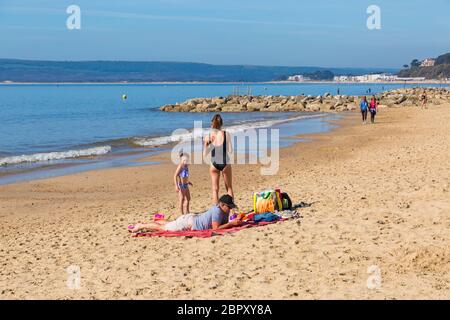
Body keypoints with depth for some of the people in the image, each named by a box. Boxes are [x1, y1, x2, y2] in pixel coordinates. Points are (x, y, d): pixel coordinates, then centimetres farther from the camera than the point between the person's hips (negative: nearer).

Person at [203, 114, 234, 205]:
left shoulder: (208, 136, -6)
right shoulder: (226, 134, -9)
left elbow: (205, 154, -1)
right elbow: (230, 150, -9)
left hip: (214, 164, 1)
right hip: (225, 163, -1)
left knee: (215, 189, 9)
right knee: (229, 188, 13)